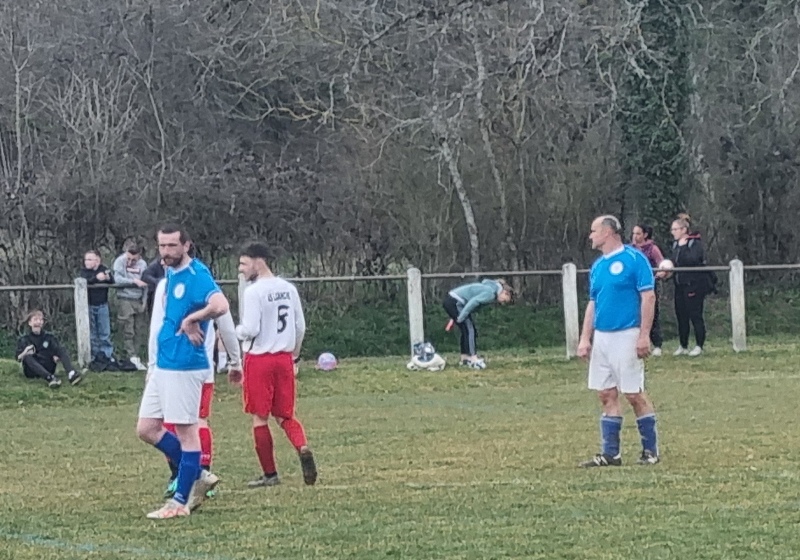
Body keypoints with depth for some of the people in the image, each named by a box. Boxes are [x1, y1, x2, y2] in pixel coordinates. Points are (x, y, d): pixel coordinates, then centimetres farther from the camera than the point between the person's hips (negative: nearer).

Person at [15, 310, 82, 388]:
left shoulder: (49, 337, 8)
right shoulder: (23, 340, 2)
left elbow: (59, 351, 5)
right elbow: (18, 358, -4)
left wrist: (56, 357, -19)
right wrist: (24, 353, -27)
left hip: (48, 369, 2)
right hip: (32, 372, -2)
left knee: (61, 349, -13)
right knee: (27, 357, -32)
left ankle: (71, 374, -40)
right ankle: (49, 378, -54)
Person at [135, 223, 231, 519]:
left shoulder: (196, 275, -15)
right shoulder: (170, 275, 13)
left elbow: (221, 305, -32)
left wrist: (190, 320, -20)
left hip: (184, 367, -10)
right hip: (163, 365, 10)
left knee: (186, 431, -1)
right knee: (146, 429, 10)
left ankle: (181, 501, 6)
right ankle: (198, 477, 20)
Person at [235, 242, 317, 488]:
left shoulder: (254, 291, -13)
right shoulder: (288, 289, 8)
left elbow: (250, 329, -18)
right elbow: (300, 326, 12)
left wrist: (233, 332, 2)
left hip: (259, 359, -6)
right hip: (284, 357, 6)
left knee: (259, 417, 5)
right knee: (285, 415, 13)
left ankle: (270, 474, 8)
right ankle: (303, 448, -15)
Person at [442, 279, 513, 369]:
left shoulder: (490, 287, 16)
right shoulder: (490, 293, -15)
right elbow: (473, 302, -24)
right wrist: (460, 318, -22)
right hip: (455, 303, -10)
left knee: (466, 330, 15)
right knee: (470, 329, -13)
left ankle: (464, 358, 21)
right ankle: (474, 360, -17)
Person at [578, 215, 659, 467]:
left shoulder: (634, 259, -8)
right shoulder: (597, 266, 14)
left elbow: (648, 297, -11)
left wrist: (644, 335, -17)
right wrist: (585, 339, 11)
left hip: (626, 336, -7)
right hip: (601, 337, 7)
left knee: (634, 394, -4)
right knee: (606, 395, 6)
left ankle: (650, 450, 7)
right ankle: (610, 453, 9)